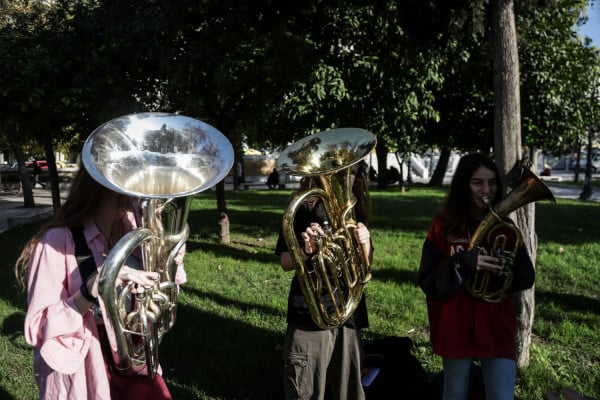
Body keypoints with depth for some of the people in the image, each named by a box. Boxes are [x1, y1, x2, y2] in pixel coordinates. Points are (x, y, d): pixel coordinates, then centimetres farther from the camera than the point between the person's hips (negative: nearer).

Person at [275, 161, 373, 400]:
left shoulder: (355, 208, 6)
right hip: (309, 315, -3)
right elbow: (286, 263, -4)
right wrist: (306, 251, -24)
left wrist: (365, 244, -14)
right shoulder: (303, 207, -5)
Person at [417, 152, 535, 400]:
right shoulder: (444, 226, -6)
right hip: (456, 328, -1)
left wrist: (513, 264, -20)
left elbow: (526, 280, 1)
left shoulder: (504, 227, 1)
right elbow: (428, 281, -10)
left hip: (497, 328, 2)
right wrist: (462, 263, -25)